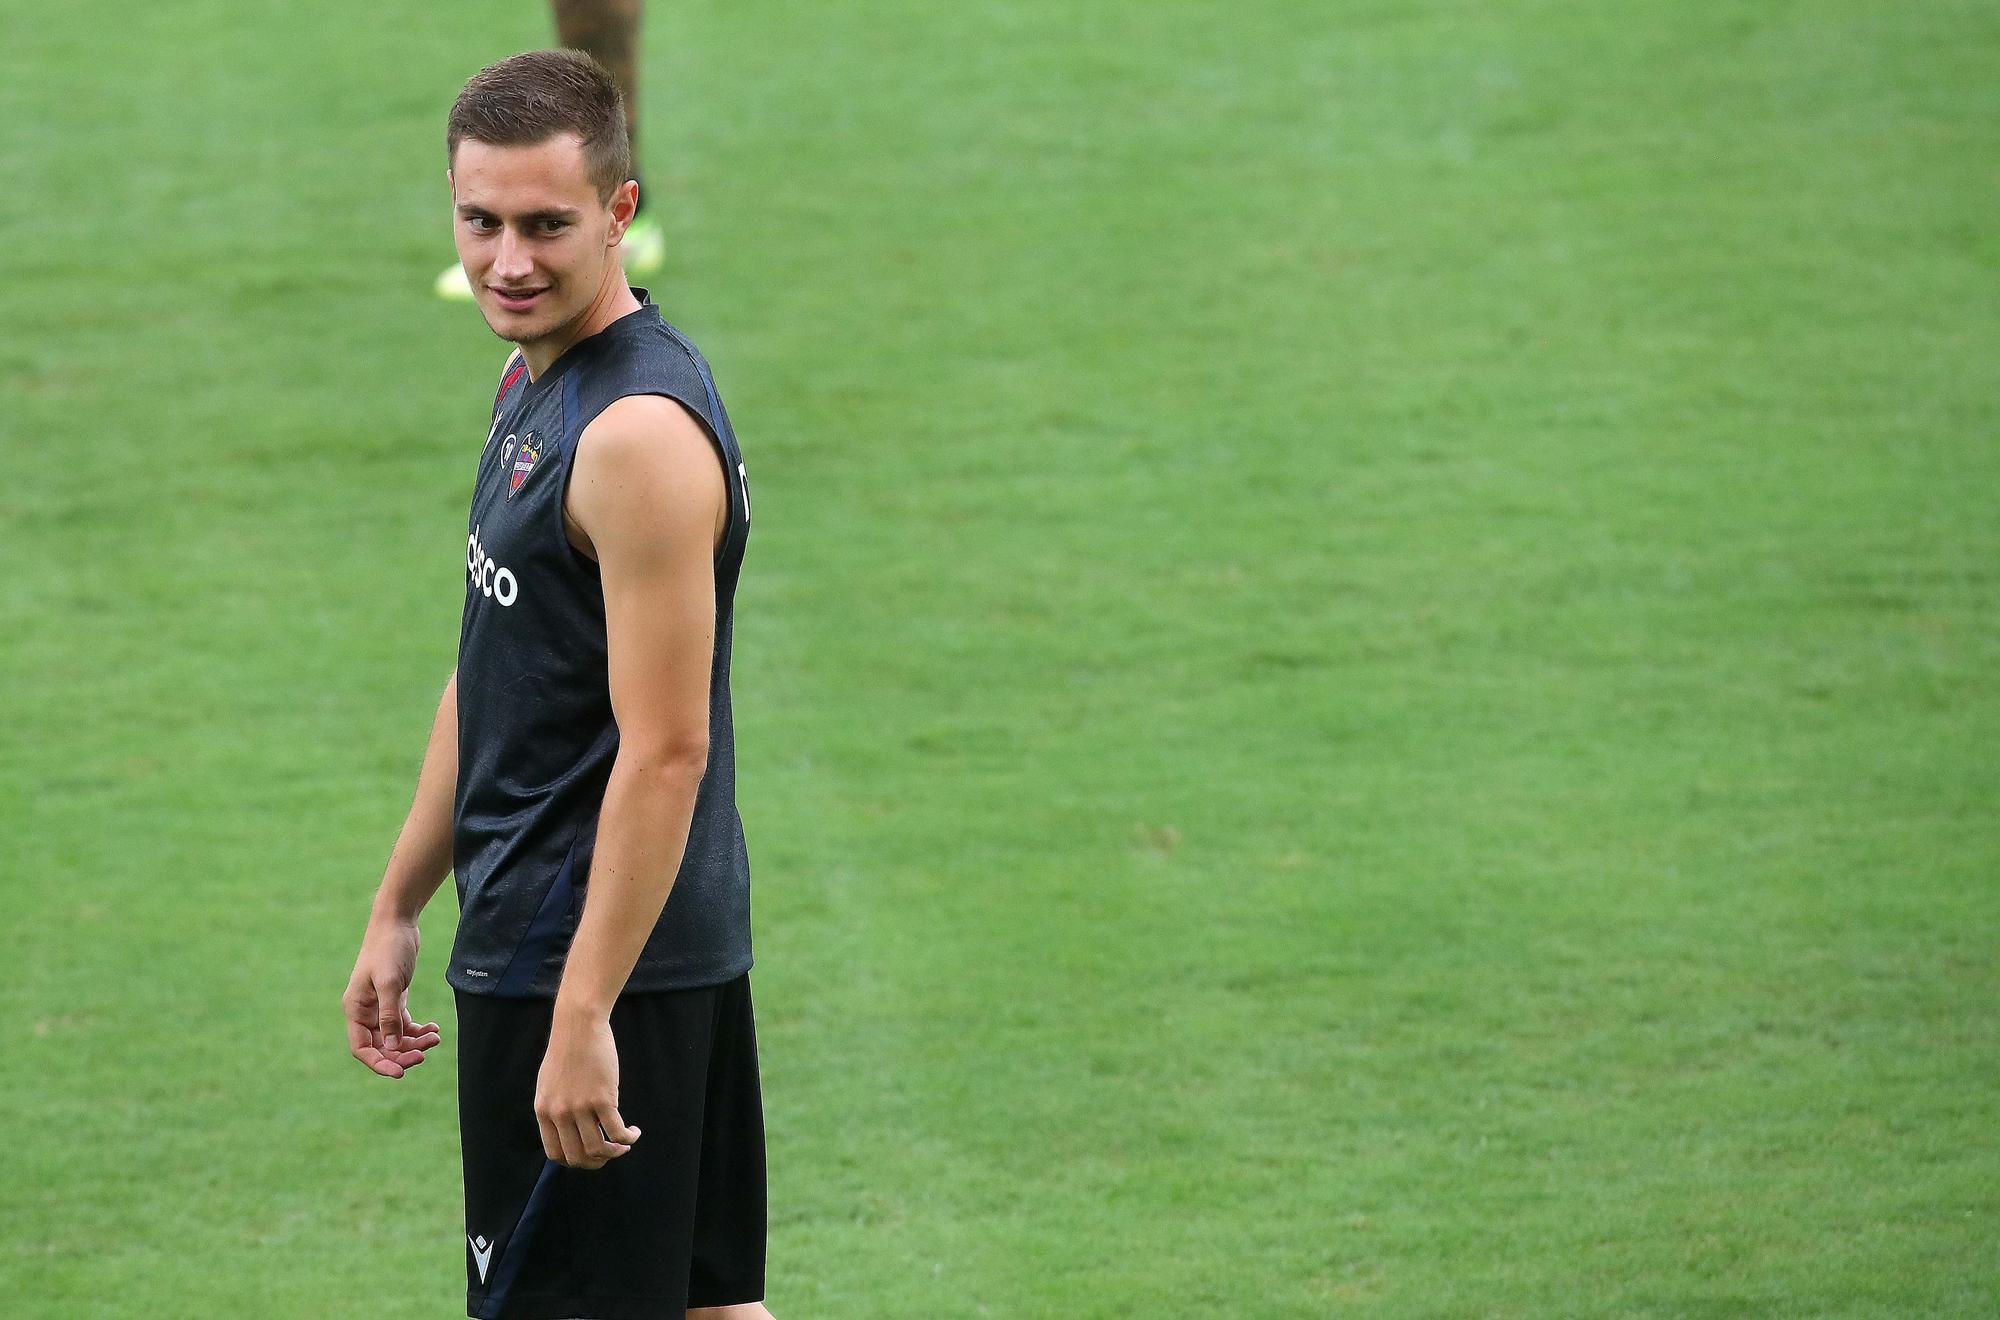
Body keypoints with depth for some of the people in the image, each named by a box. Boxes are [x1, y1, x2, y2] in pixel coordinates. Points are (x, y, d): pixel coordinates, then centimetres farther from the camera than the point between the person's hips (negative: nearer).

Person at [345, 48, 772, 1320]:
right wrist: (399, 907, 22)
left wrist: (585, 1014, -24)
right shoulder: (538, 381, 12)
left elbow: (665, 750, -23)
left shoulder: (643, 432, -20)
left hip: (594, 955, -10)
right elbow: (490, 681, 21)